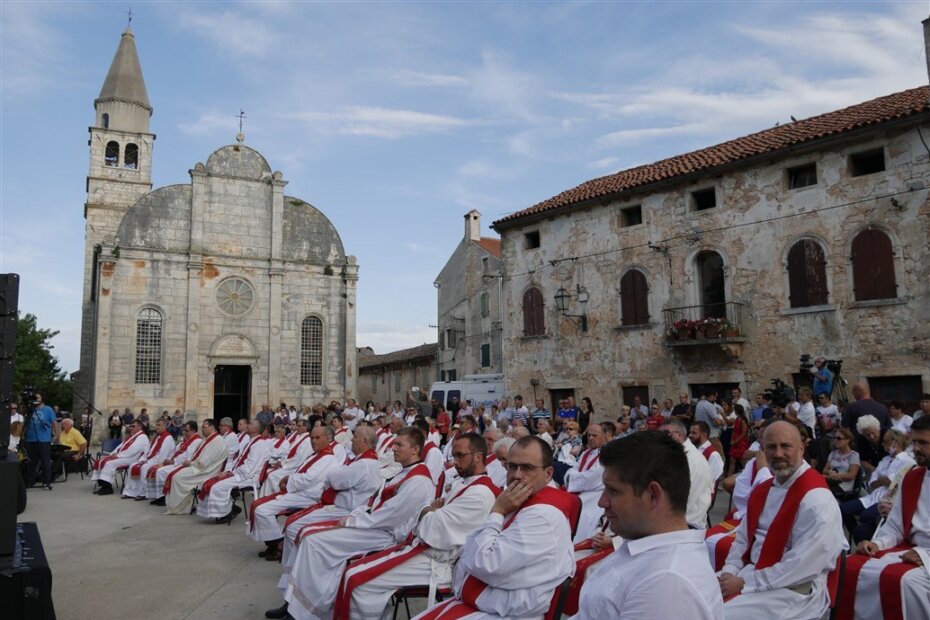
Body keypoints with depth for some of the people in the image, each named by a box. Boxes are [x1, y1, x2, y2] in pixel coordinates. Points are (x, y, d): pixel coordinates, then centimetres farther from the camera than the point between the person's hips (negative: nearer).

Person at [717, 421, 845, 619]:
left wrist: (745, 583, -19)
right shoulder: (762, 490, 9)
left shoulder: (817, 499, -18)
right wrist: (729, 572, -5)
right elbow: (743, 537, 14)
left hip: (795, 590, -7)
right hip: (750, 572, 7)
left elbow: (802, 565, -23)